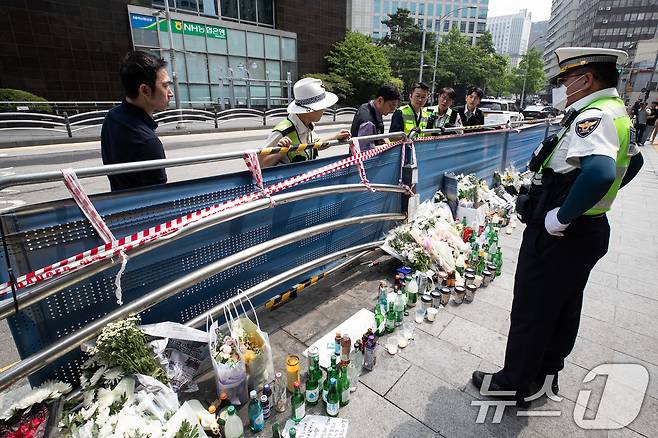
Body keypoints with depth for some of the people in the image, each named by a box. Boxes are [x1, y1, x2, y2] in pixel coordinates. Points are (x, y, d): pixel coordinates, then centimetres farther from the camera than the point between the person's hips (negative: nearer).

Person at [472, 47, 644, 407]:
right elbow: (633, 162, 26)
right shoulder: (616, 112, 11)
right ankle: (547, 374, 41)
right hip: (589, 228, 10)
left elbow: (599, 173, -39)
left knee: (530, 312, 4)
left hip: (557, 235, -10)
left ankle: (515, 385, 21)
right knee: (564, 309, 21)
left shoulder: (593, 117, -20)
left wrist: (562, 216, -27)